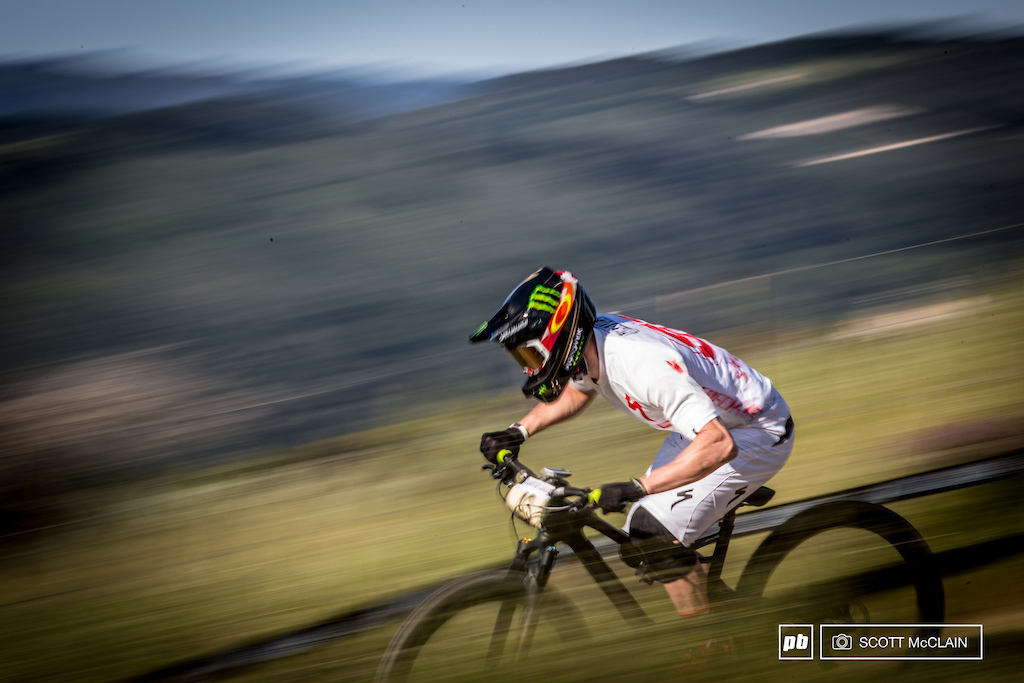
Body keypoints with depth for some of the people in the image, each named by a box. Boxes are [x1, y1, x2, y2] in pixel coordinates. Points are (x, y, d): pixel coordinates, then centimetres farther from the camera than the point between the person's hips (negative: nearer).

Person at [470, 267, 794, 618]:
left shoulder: (643, 365, -36)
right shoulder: (590, 343, -9)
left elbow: (718, 444, -42)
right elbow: (577, 391, 16)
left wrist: (636, 487, -44)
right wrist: (519, 431, 5)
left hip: (758, 435, -9)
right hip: (711, 420, 9)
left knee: (652, 530, -19)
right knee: (639, 531, 9)